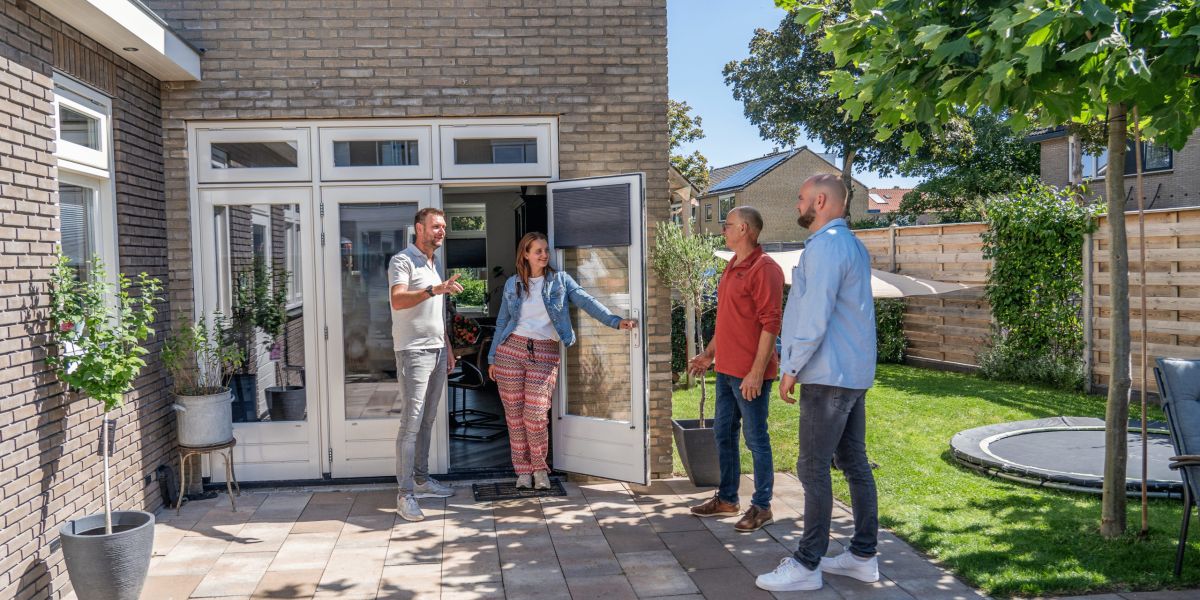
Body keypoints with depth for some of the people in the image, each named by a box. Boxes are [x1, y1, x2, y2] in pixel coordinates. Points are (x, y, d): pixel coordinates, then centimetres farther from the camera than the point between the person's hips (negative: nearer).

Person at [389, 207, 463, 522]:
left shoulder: (434, 264, 19)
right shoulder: (402, 261, -8)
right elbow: (397, 300, -25)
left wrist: (448, 349, 22)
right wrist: (434, 289, -37)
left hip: (437, 351, 8)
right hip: (413, 351, -8)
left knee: (427, 421, 12)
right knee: (411, 423, -10)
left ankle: (421, 479, 22)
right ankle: (405, 494, -8)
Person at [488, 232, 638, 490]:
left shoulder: (560, 280, 6)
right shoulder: (512, 284, 10)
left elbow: (586, 301, -6)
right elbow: (502, 322, 15)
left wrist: (615, 321, -19)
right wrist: (492, 358, 13)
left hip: (544, 353, -2)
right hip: (511, 350, 2)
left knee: (536, 415, -8)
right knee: (514, 414, 3)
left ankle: (539, 468, 13)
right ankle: (522, 470, 16)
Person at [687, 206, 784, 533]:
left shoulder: (764, 268, -15)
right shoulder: (732, 267, 14)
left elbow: (771, 323, -20)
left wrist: (757, 371, -23)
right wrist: (709, 353, 23)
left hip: (750, 373, -9)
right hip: (726, 369, 10)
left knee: (756, 439, 1)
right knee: (723, 434, 16)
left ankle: (761, 507, 14)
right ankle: (727, 499, 29)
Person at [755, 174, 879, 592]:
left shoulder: (825, 244, -15)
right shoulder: (853, 245, 17)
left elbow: (816, 313, -21)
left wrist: (792, 367, -14)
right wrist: (790, 354, 21)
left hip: (828, 375, -10)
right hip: (853, 373, 10)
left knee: (813, 468, -4)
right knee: (854, 463, 13)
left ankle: (807, 565, 2)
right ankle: (864, 556, 20)